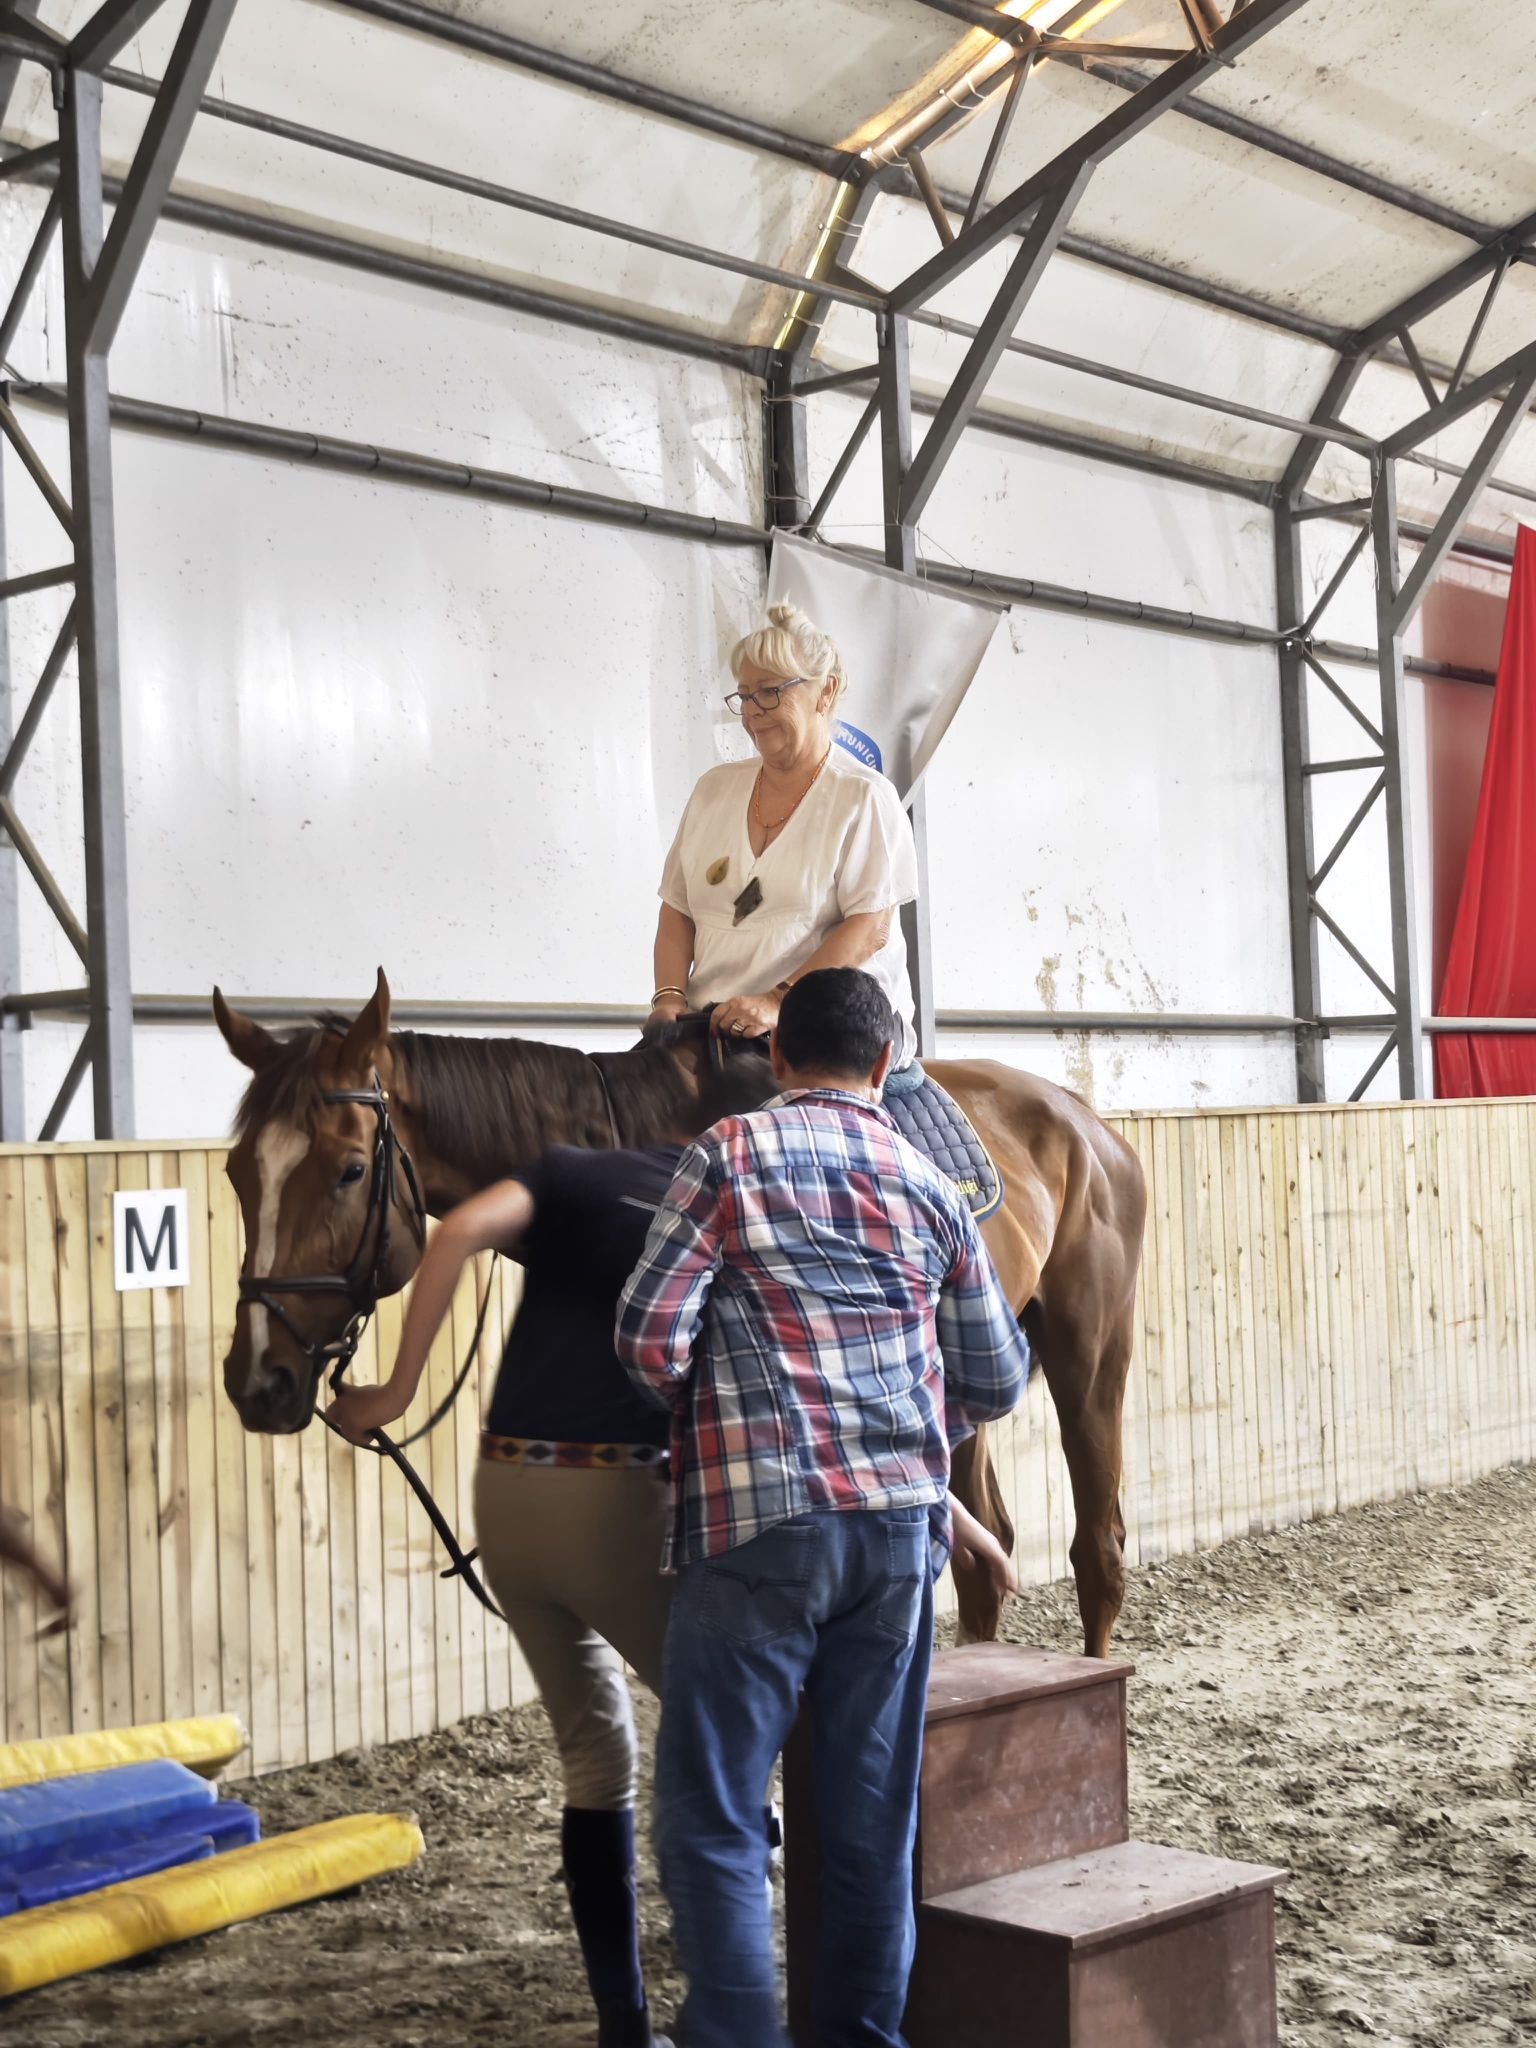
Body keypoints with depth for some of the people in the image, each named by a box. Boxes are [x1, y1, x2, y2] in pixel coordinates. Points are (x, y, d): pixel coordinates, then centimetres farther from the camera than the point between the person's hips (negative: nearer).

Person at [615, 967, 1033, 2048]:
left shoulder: (730, 1153, -1)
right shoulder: (931, 1182, 11)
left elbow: (650, 1334, -7)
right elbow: (996, 1381, 15)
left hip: (759, 1523, -4)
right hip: (902, 1523, 4)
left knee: (710, 1815, 3)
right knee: (873, 1814, 11)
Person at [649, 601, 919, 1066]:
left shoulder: (864, 797, 1)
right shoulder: (714, 789, 19)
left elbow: (870, 929, -9)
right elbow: (677, 911, 18)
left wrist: (779, 1001, -20)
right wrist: (670, 996, -1)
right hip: (714, 1024, 4)